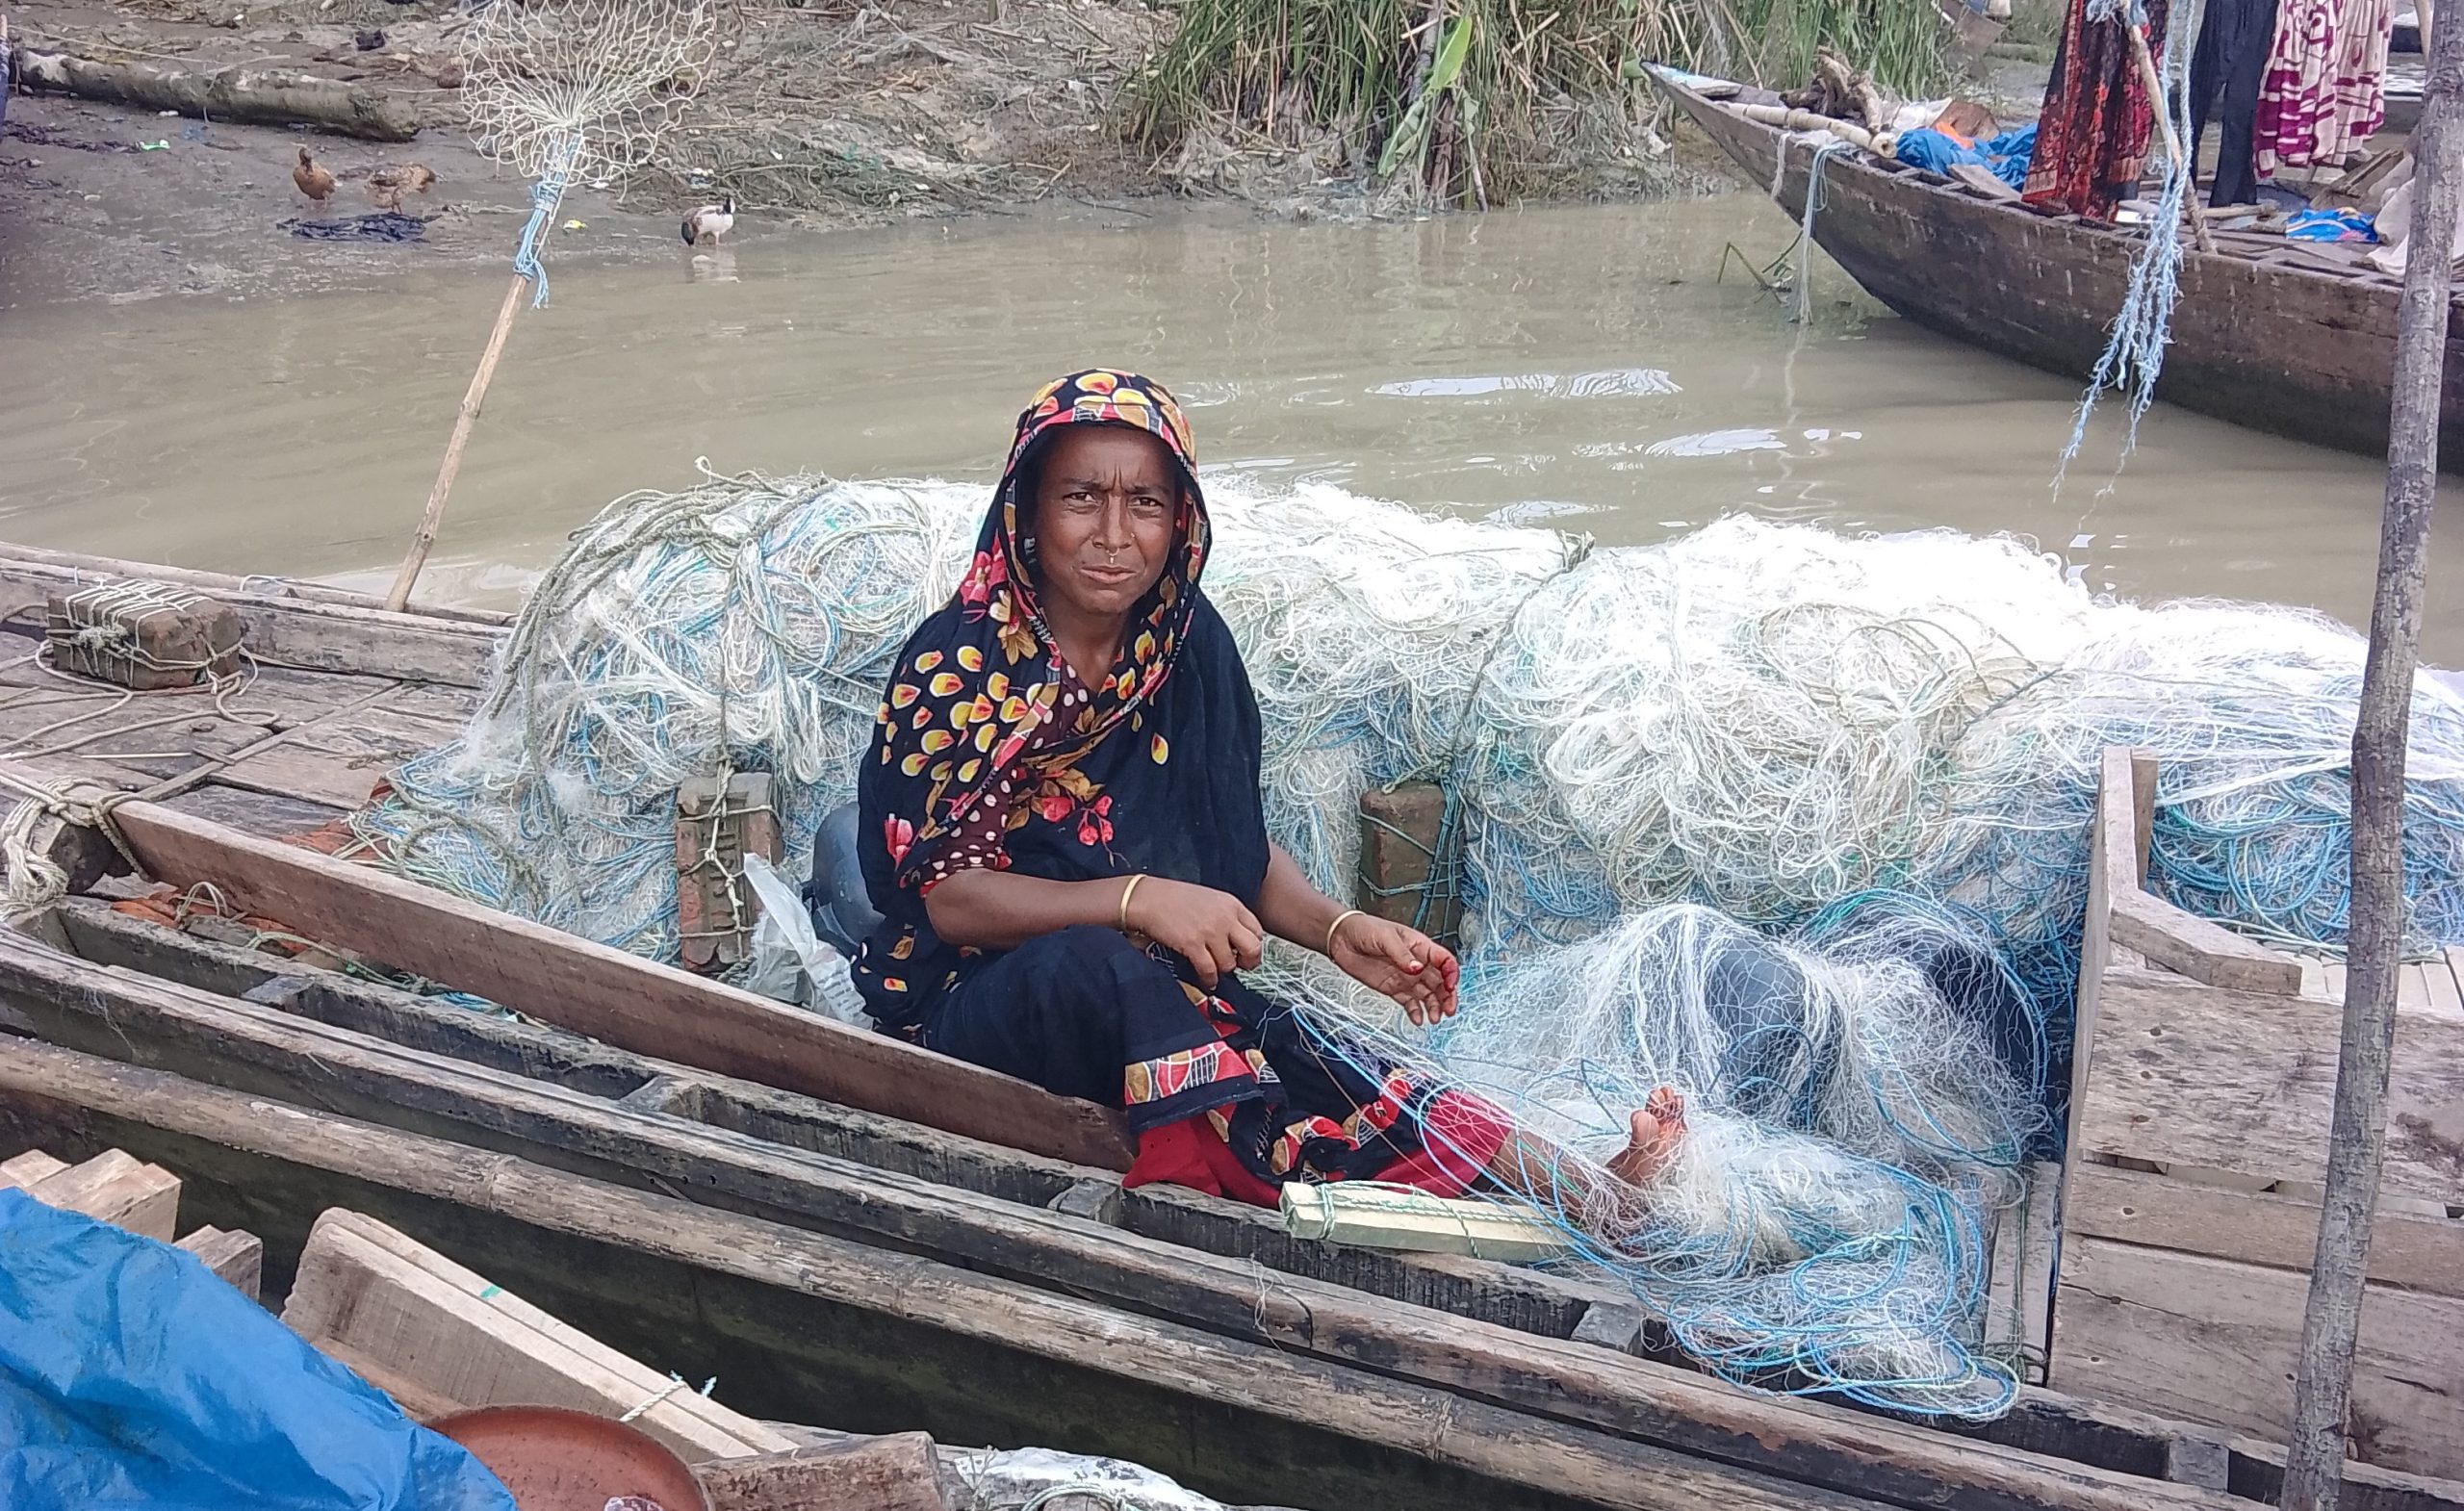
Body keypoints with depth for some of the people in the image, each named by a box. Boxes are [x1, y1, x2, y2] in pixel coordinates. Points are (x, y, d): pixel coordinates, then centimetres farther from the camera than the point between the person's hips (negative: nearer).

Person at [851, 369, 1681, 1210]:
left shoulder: (1190, 645, 3)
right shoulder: (956, 662, -12)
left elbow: (1236, 842, 9)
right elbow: (949, 895, -15)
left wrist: (1334, 930, -9)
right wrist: (1138, 900, -28)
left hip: (1160, 988, 5)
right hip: (979, 997, -5)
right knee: (1089, 965, -39)